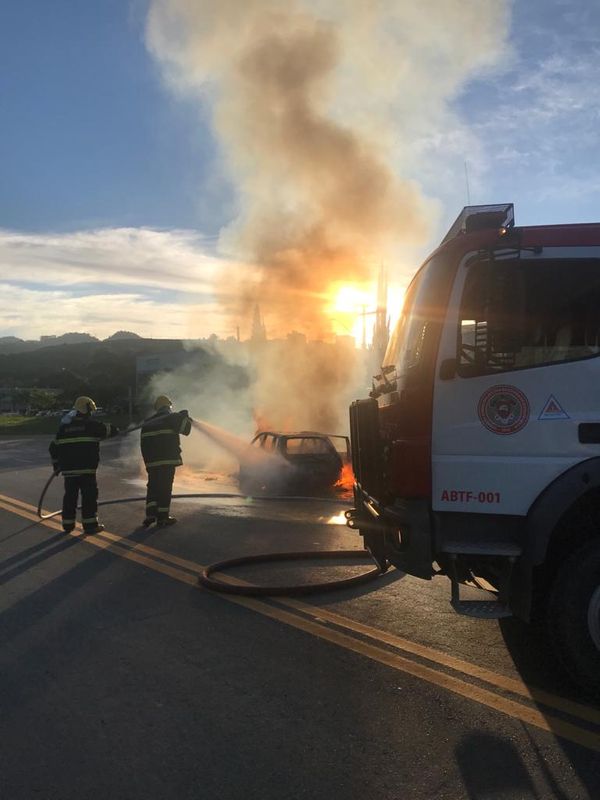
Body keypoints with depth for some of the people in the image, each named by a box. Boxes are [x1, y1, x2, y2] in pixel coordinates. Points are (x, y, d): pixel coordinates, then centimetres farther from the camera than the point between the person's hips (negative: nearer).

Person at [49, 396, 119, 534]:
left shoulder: (64, 426, 13)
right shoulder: (91, 424, -3)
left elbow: (54, 447, 16)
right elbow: (110, 430, 2)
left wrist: (56, 465, 26)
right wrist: (115, 429, 26)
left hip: (68, 469, 5)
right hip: (86, 468, -5)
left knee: (70, 496, 13)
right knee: (89, 496, 2)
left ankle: (68, 525, 19)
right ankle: (90, 525, 3)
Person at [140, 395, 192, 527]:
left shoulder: (147, 423, 16)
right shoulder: (171, 418, -3)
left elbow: (144, 444, 17)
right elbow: (185, 429, -11)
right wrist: (185, 417, 6)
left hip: (152, 462, 5)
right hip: (167, 460, -5)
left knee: (153, 487, 13)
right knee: (165, 488, 1)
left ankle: (150, 516, 7)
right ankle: (162, 518, 4)